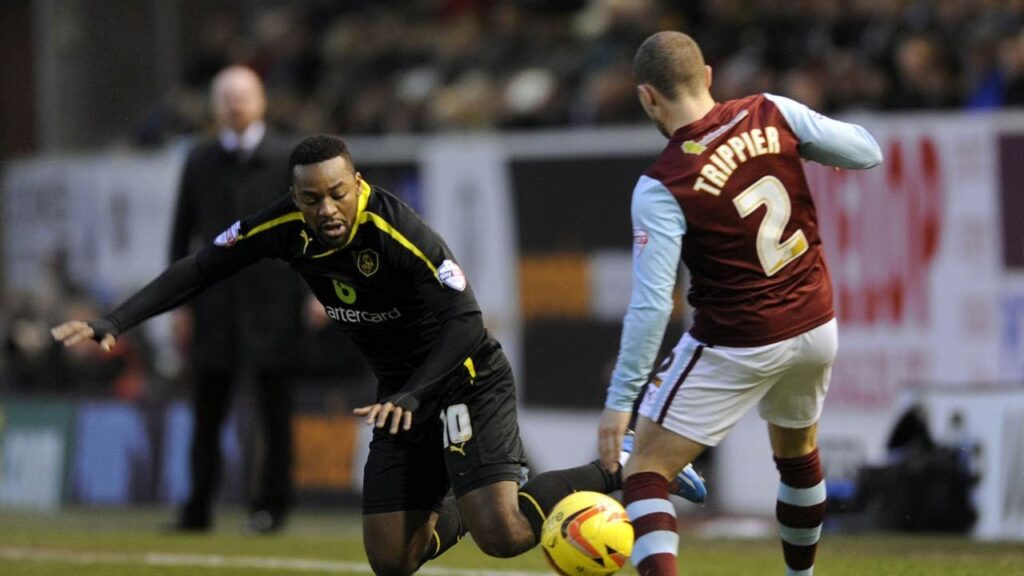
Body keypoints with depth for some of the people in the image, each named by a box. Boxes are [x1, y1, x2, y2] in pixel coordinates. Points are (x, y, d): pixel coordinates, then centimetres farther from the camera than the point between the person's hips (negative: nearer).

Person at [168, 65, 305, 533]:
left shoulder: (287, 159, 2)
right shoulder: (200, 161, 10)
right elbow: (183, 230, 11)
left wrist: (309, 292, -7)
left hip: (270, 300, -2)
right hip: (215, 298, 2)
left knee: (274, 413, 2)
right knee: (207, 410, 3)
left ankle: (271, 506, 8)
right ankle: (198, 508, 8)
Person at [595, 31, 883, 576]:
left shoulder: (661, 188, -20)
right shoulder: (772, 114, -10)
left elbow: (651, 305, -23)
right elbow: (866, 152, -3)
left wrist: (620, 399, -17)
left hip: (735, 347, -6)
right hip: (815, 327, 6)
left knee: (645, 470, 1)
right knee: (798, 449, 31)